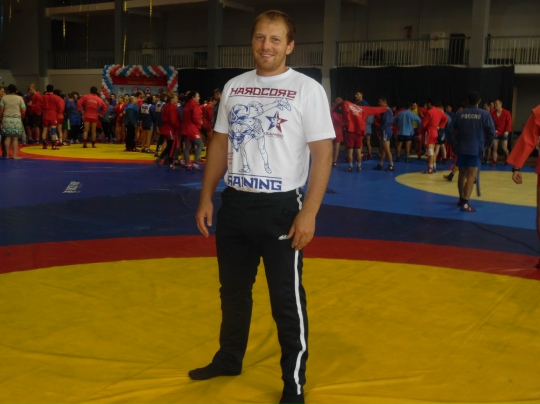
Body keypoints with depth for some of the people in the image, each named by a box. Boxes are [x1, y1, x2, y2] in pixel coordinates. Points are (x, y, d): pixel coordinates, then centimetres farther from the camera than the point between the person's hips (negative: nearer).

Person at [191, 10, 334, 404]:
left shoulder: (307, 89, -7)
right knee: (233, 290, 19)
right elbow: (220, 143, 13)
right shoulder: (234, 86, 7)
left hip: (281, 207, -5)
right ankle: (229, 359, 41)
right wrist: (206, 198, 8)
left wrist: (309, 212, -17)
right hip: (235, 202, 5)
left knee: (287, 300, 3)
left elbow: (323, 153, -10)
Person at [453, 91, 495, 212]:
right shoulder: (484, 114, -4)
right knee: (471, 176, -5)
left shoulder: (460, 113, 1)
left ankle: (462, 199, 28)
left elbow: (454, 130, 2)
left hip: (461, 148, 3)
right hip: (476, 149, -3)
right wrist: (486, 143, 12)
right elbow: (491, 131, -5)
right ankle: (465, 203, -13)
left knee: (462, 174, 16)